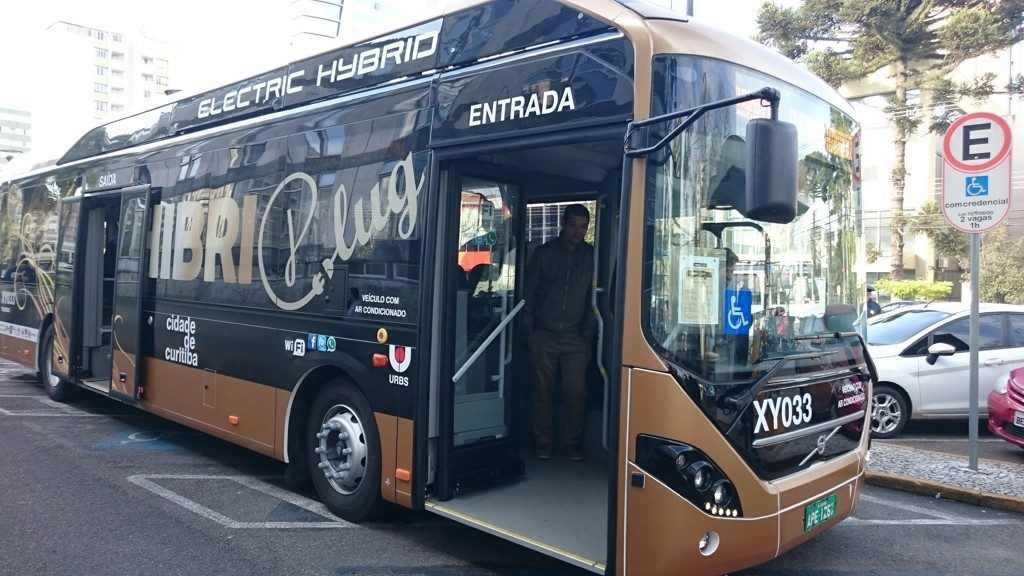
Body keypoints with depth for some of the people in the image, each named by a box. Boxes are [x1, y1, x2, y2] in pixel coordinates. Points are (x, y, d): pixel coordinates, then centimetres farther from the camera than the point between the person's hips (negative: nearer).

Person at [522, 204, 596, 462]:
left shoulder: (592, 256, 6)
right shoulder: (544, 252, 5)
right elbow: (529, 291, 7)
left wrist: (589, 332, 1)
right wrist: (529, 328, 1)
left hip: (575, 338, 0)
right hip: (543, 335, 0)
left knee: (576, 391, -1)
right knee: (543, 390, 5)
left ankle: (573, 442, 14)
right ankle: (543, 442, 17)